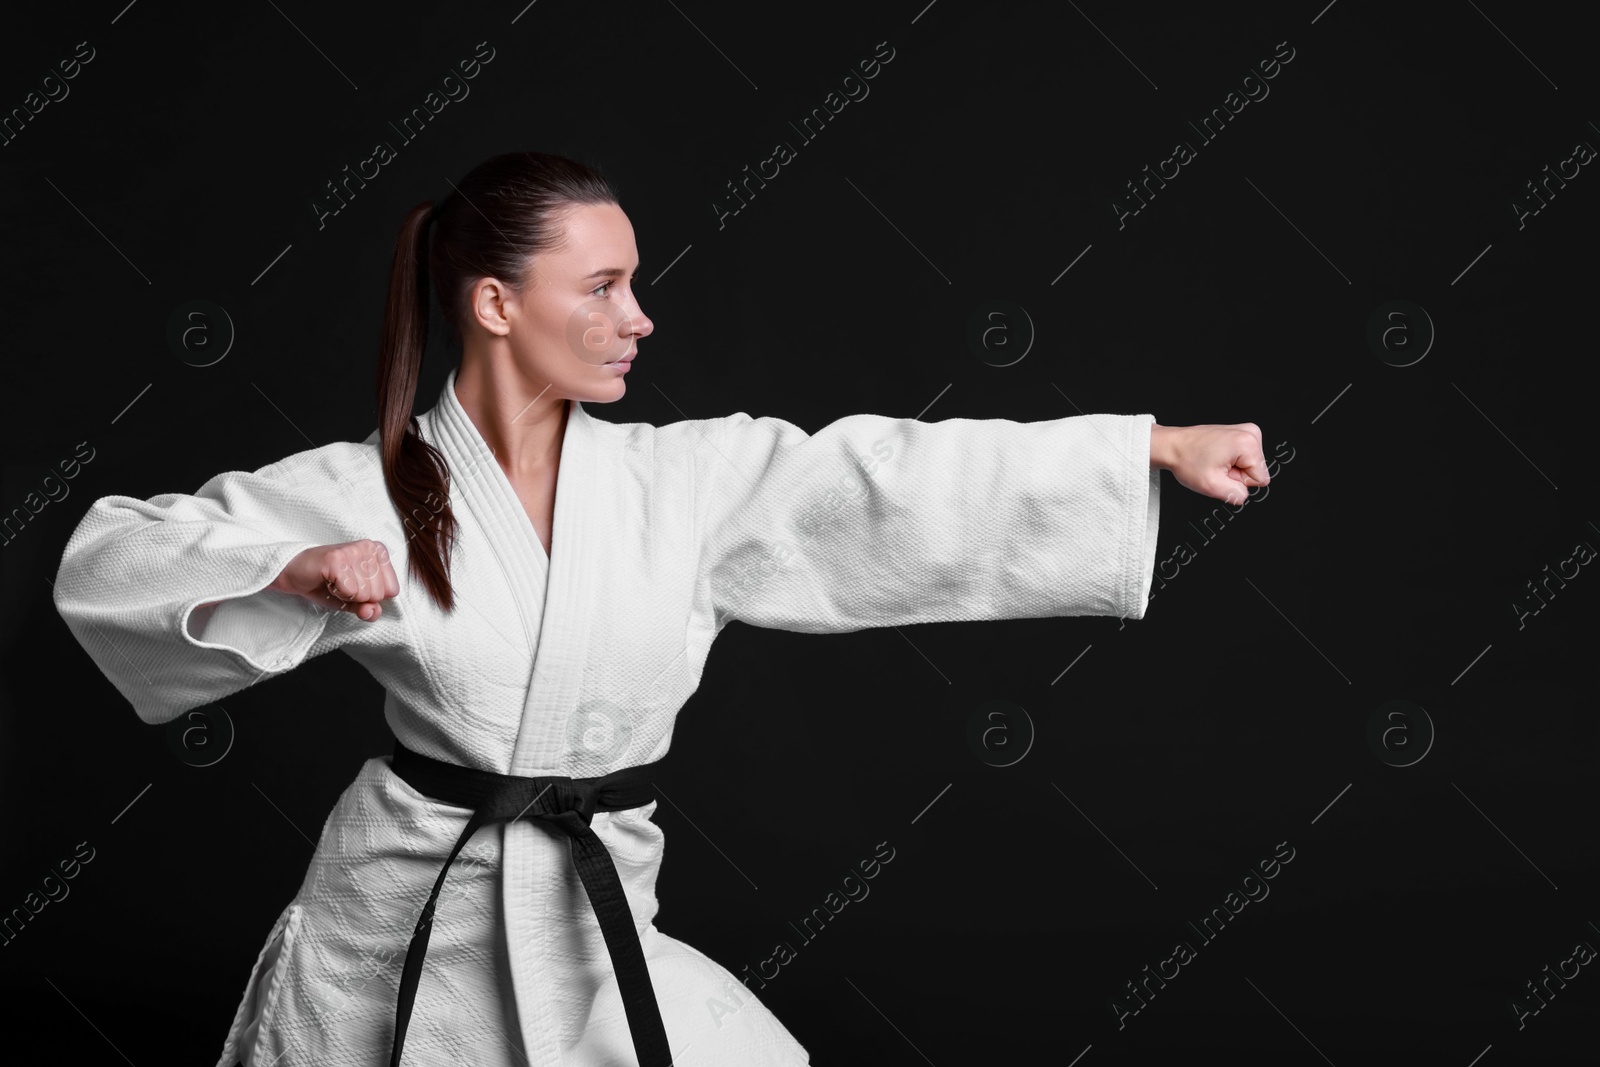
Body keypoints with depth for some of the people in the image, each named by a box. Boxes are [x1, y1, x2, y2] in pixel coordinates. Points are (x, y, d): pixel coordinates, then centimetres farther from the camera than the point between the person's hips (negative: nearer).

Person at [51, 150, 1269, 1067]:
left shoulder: (691, 478, -5)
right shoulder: (368, 490, -10)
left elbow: (903, 480, -8)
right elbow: (109, 560, -7)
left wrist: (1164, 444, -11)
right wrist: (291, 571, -25)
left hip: (594, 931, 2)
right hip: (394, 930, -1)